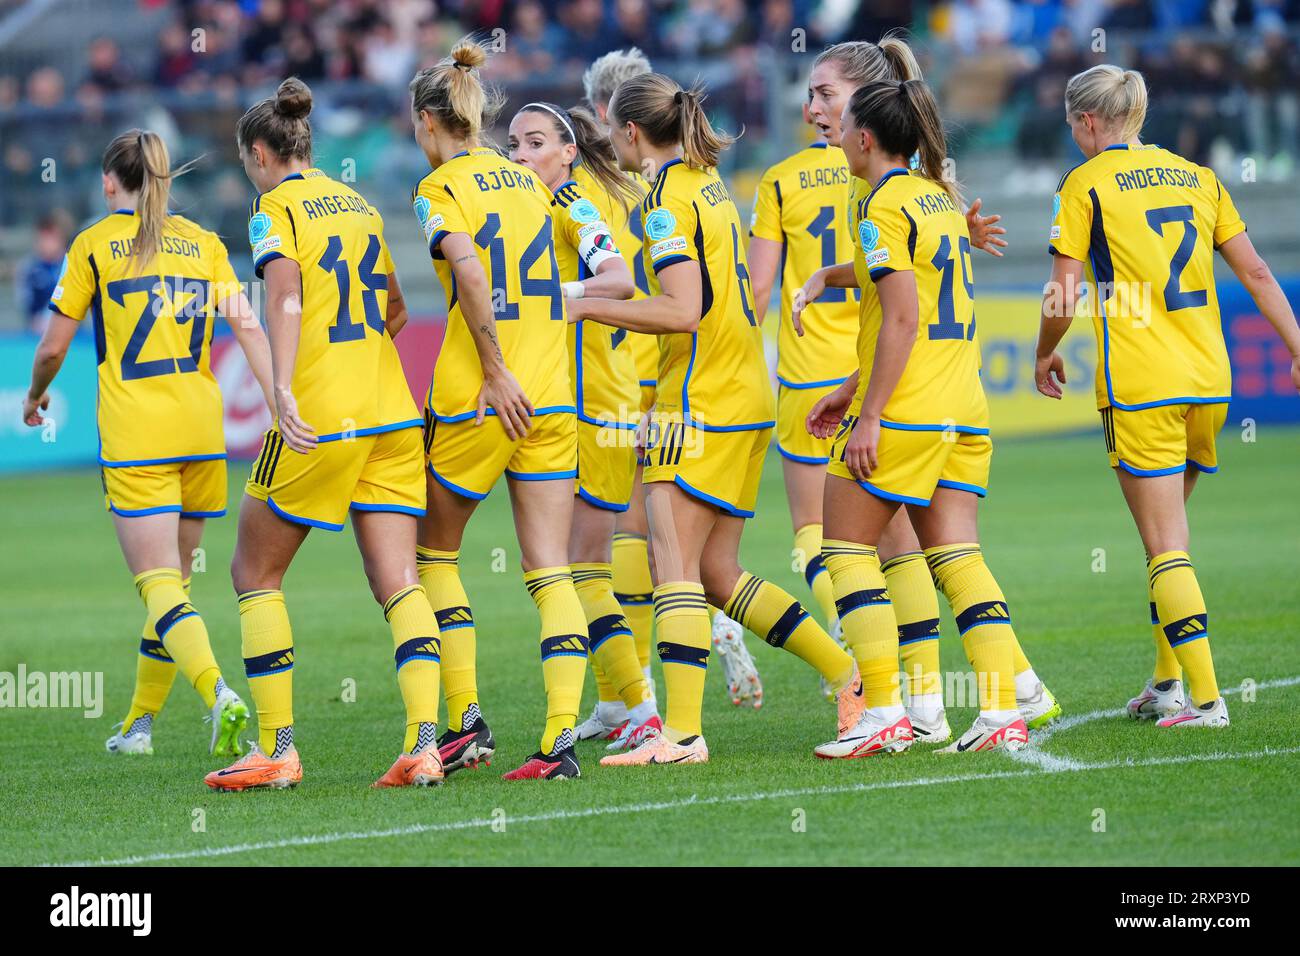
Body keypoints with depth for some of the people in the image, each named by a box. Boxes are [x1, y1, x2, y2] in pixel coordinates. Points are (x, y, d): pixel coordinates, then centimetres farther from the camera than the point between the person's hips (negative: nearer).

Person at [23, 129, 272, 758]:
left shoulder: (96, 243, 2)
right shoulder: (202, 243, 12)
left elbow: (53, 346, 3)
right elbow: (248, 328, 0)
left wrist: (34, 398, 22)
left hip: (134, 438, -4)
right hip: (202, 434, 4)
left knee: (160, 585, -9)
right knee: (171, 578, 16)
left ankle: (218, 693, -32)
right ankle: (139, 723, 24)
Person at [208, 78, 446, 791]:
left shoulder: (275, 207, -3)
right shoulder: (358, 203, 17)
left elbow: (285, 291, -21)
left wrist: (282, 389, -30)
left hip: (319, 418, -6)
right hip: (393, 412, 6)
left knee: (254, 573, 7)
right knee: (397, 580, 1)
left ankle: (276, 749, 3)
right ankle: (424, 743, -13)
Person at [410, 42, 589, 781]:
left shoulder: (442, 186, -5)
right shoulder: (526, 180, 15)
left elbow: (471, 273, -20)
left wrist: (496, 372, -18)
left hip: (479, 399, -5)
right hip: (552, 397, 5)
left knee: (435, 550, 14)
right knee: (552, 572, 0)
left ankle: (466, 720, 9)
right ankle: (562, 737, -11)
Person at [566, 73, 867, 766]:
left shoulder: (668, 197, -12)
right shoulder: (707, 183, 15)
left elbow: (682, 311, -21)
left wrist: (586, 306, -15)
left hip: (701, 401, -9)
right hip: (745, 395, 9)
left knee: (675, 566, -11)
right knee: (718, 575, 12)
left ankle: (682, 731, -16)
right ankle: (850, 674, 12)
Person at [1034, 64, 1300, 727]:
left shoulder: (1084, 186, -3)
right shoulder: (1196, 176, 13)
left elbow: (1064, 295, -8)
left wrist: (1045, 355, 10)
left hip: (1139, 390, -5)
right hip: (1209, 381, 5)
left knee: (1165, 547, -4)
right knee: (1167, 534, 20)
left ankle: (1204, 697, -11)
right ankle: (1167, 682, 23)